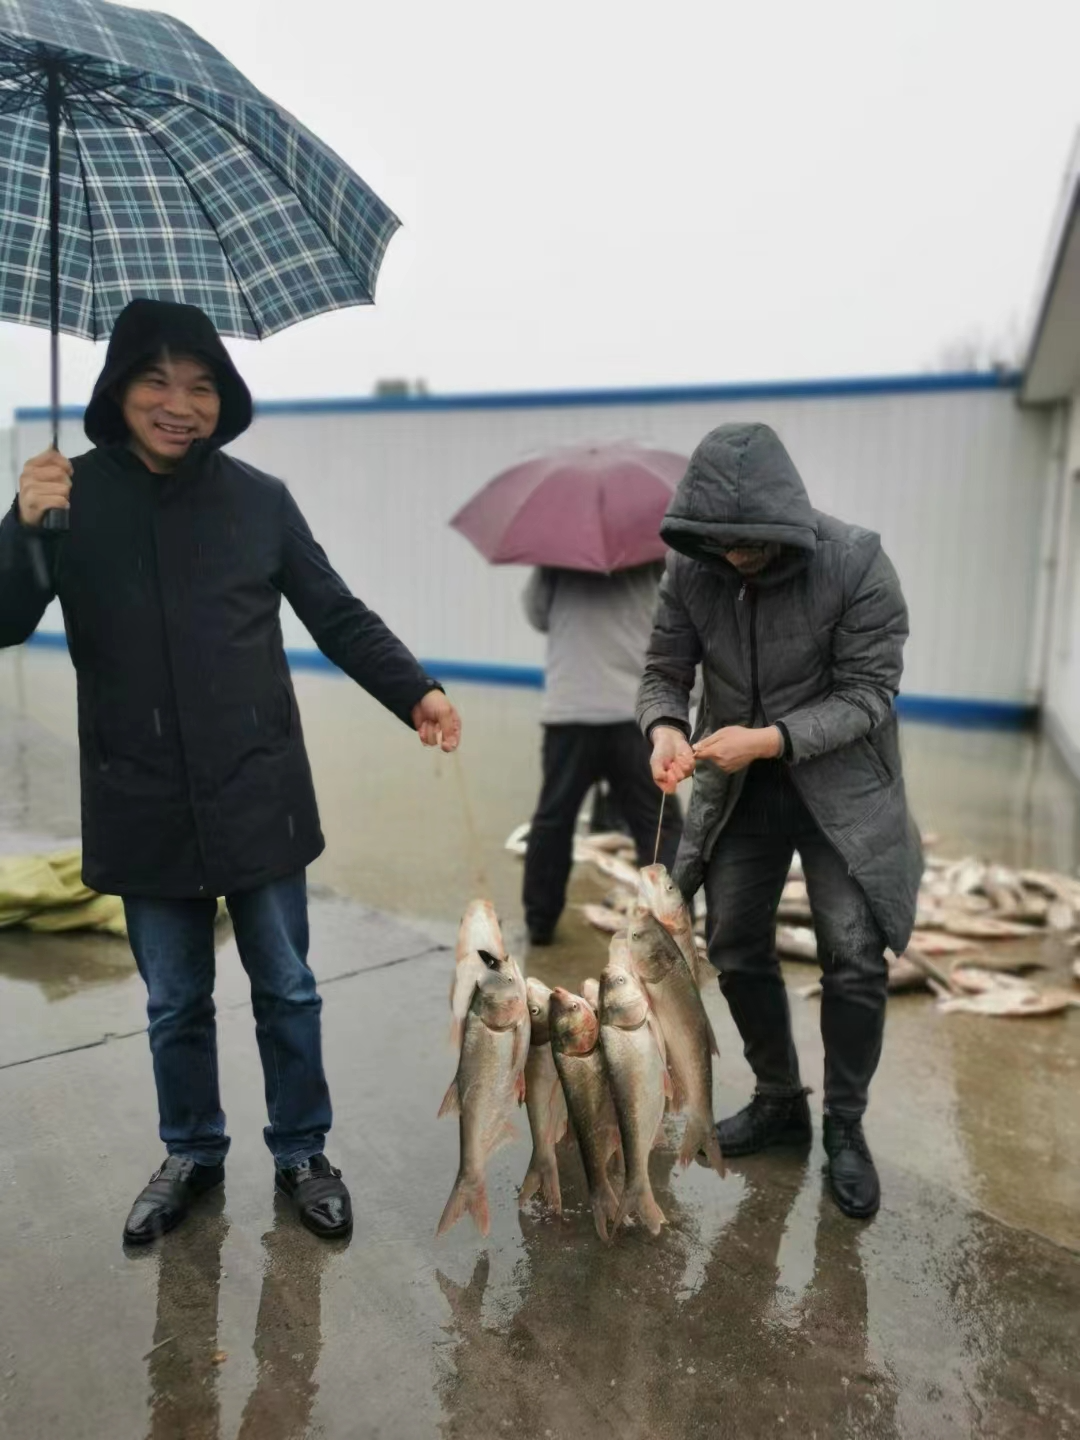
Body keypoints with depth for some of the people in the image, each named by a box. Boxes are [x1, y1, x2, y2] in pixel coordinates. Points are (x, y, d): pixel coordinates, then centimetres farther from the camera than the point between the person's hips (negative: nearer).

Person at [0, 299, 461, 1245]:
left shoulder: (260, 499, -1)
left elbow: (339, 618, 2)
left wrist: (416, 693, -12)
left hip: (258, 797, 0)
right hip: (145, 807, 1)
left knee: (286, 991, 12)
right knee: (175, 1003, 17)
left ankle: (302, 1155, 33)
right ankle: (192, 1155, 39)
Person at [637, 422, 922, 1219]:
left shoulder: (855, 562, -22)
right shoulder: (692, 569, -12)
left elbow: (866, 695, -20)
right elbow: (665, 669, -5)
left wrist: (770, 738, -33)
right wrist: (666, 727, -28)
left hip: (839, 783, -3)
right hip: (738, 785, 4)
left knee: (855, 959, -6)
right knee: (736, 949, 10)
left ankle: (845, 1127, 18)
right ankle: (779, 1100, 33)